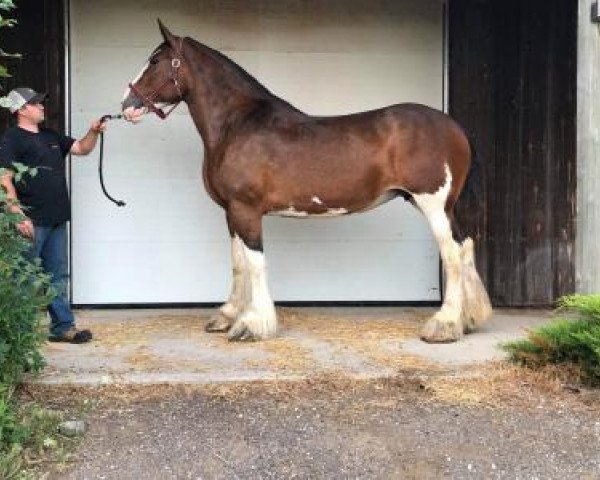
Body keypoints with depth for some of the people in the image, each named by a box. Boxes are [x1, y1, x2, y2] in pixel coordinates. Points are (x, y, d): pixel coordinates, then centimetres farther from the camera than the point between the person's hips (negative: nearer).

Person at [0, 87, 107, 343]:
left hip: (56, 220, 8)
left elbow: (82, 148, 23)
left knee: (58, 276, 12)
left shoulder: (51, 137, 17)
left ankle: (63, 327, 19)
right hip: (31, 222, -8)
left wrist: (93, 132, 2)